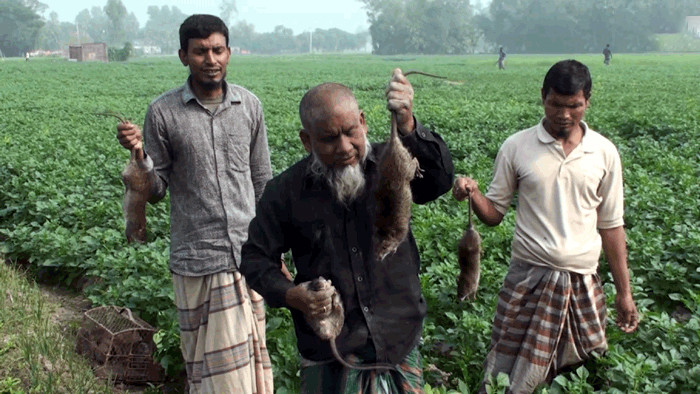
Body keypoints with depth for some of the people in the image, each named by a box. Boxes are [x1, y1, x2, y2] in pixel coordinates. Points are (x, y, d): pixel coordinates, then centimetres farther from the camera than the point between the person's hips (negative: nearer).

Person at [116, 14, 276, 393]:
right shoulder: (163, 112, -5)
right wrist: (138, 154, -19)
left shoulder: (249, 106, 4)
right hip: (198, 260, -3)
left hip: (249, 255, 3)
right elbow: (155, 192, 1)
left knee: (251, 355, 12)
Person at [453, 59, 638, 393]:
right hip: (529, 278, -1)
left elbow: (611, 226, 9)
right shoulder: (516, 147, -2)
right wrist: (473, 194, -20)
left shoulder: (605, 153, 3)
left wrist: (624, 291, 9)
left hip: (583, 283, 2)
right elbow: (494, 214, 3)